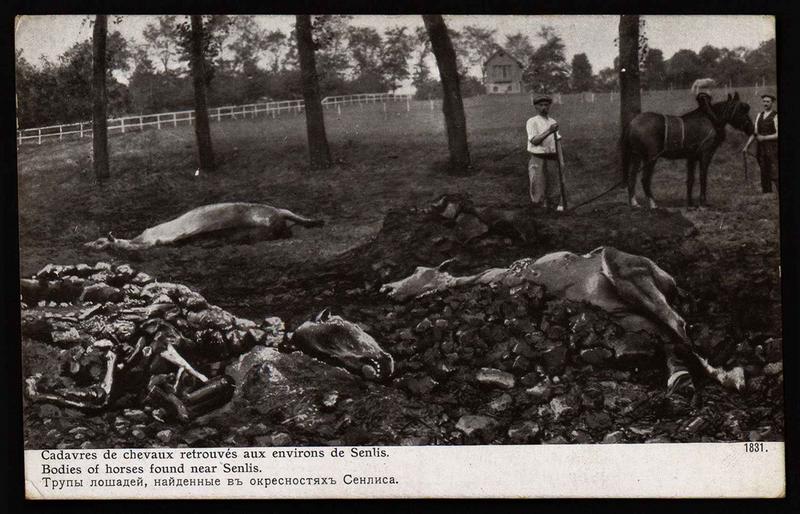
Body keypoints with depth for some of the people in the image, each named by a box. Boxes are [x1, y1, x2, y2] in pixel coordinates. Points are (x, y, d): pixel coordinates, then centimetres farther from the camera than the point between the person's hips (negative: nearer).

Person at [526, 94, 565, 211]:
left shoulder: (553, 122, 14)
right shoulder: (532, 122, -4)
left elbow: (557, 142, 13)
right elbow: (534, 141, -16)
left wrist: (561, 160, 5)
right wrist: (549, 131, -26)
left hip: (552, 159, 5)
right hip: (538, 159, -5)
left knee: (553, 191, 6)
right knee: (538, 190, -5)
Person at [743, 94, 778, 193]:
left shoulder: (775, 116, -6)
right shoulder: (759, 115, 13)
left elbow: (777, 135, -11)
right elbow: (754, 133, 14)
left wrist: (764, 137, -15)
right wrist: (746, 146, 5)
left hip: (773, 149, -6)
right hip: (761, 149, 6)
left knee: (775, 175, -10)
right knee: (764, 175, 11)